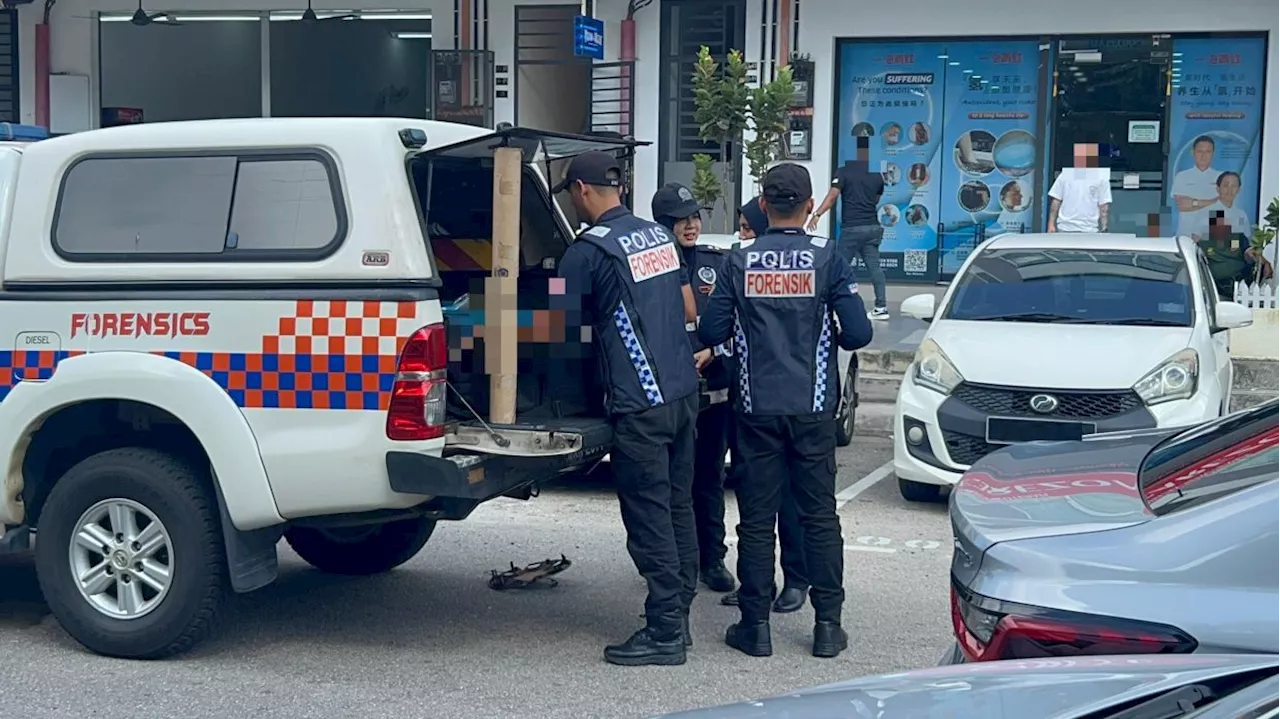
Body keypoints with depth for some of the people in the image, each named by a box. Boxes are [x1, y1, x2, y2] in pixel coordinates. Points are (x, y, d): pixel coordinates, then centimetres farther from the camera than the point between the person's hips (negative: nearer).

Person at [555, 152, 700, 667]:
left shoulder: (589, 249, -10)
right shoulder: (660, 236, 13)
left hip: (640, 403, -8)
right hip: (684, 390, 8)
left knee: (649, 518, -3)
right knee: (678, 507, 13)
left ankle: (664, 633, 0)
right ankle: (679, 616, 21)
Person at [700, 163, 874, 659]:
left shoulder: (739, 261, -2)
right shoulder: (826, 258, -5)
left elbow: (710, 332, -3)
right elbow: (858, 333, -9)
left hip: (757, 408, 0)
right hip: (813, 408, 0)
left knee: (756, 517, 6)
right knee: (819, 515, 8)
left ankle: (755, 624, 9)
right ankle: (827, 624, 11)